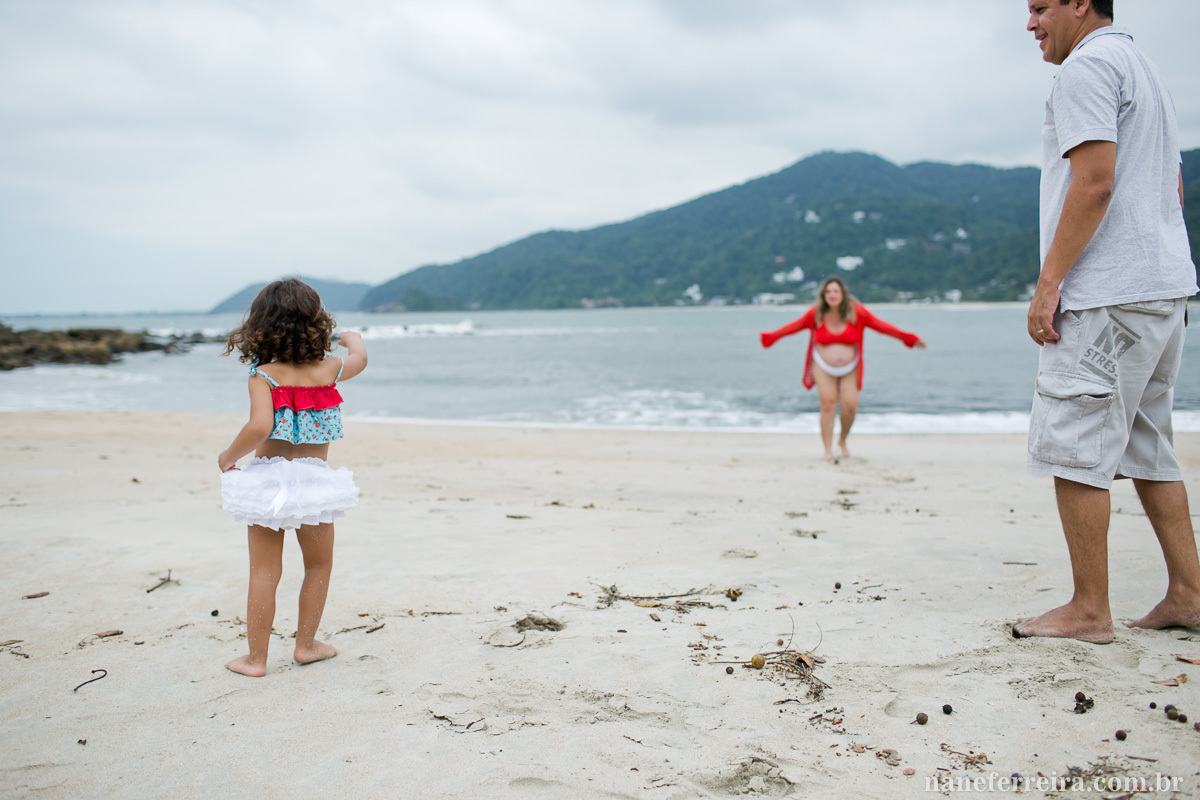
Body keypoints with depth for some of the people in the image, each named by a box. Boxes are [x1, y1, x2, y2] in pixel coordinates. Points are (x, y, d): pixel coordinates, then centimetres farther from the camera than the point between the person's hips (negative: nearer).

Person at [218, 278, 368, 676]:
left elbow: (259, 426, -25)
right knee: (319, 566, 20)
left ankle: (256, 658, 16)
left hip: (268, 478, -1)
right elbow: (359, 359, 20)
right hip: (314, 482, 1)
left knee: (264, 572, 9)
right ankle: (306, 644, 28)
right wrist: (353, 339, 42)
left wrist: (229, 456, -8)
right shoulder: (328, 369, -3)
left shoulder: (263, 376, -11)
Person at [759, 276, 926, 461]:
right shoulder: (816, 313, -6)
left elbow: (881, 326, -4)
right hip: (824, 369, 0)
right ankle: (828, 450, -2)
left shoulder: (857, 312, -7)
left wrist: (908, 338, -6)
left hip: (850, 369, 0)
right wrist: (769, 337, 2)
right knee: (828, 405, -11)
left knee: (850, 406, -10)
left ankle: (842, 441, 19)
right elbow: (793, 326, 3)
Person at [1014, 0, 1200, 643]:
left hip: (1106, 296, -10)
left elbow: (1095, 184, -18)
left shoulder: (1086, 65, -6)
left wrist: (1048, 283, -17)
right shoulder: (1144, 69, 25)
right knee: (1147, 446, 14)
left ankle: (1090, 610, -1)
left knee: (1073, 449, -6)